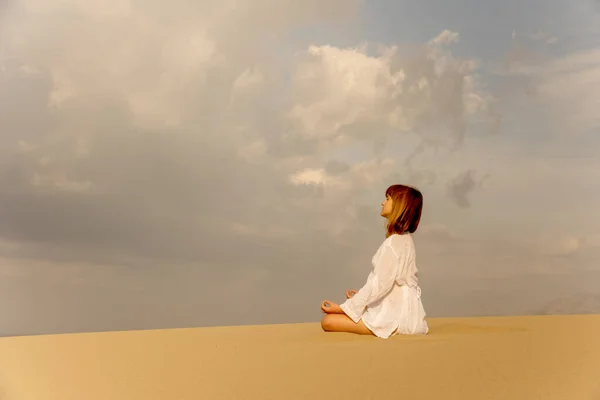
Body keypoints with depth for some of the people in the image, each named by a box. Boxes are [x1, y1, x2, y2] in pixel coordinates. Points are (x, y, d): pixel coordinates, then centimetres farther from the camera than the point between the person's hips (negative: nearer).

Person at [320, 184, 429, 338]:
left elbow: (379, 285, -22)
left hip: (395, 316, -9)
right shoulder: (404, 239, 11)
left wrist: (342, 308, -18)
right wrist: (360, 296, 13)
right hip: (401, 309, 9)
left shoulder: (393, 243, -19)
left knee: (328, 321, -15)